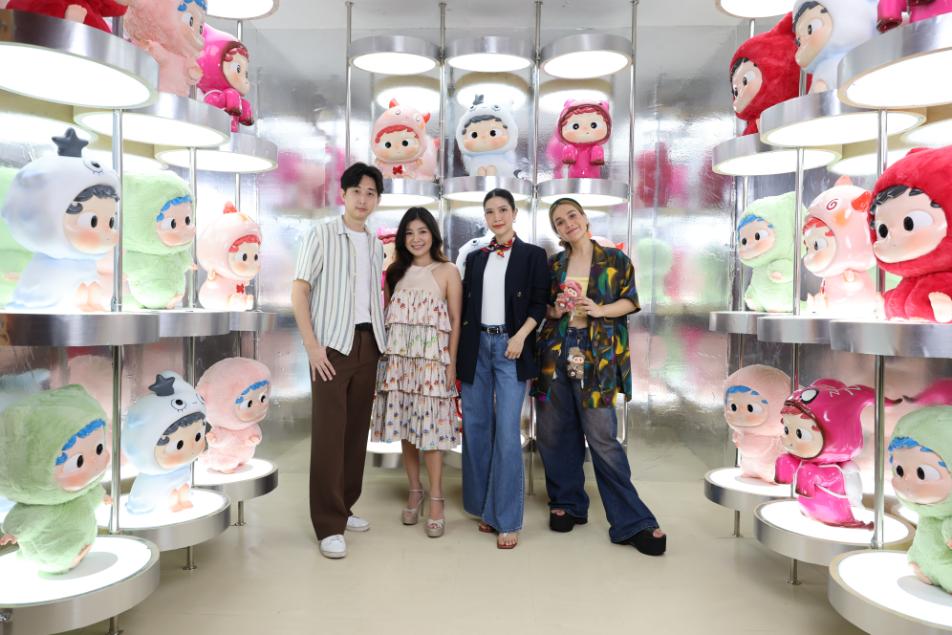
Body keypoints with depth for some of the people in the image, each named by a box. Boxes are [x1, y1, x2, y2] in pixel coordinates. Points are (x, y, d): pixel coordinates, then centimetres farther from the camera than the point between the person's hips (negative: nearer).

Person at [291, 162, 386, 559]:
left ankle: (344, 507, 21)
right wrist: (312, 345, -13)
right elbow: (298, 293, -5)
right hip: (333, 344, -5)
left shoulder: (375, 245, 15)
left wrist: (381, 339, 8)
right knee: (329, 431, -5)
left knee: (357, 428, 8)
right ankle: (328, 524, 2)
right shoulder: (322, 235, -1)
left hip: (368, 343, 5)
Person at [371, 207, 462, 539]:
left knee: (429, 426, -4)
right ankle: (414, 492, 21)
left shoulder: (447, 271, 2)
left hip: (432, 358, -4)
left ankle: (435, 499, 5)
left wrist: (452, 361, -7)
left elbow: (455, 321, -1)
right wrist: (385, 354, 5)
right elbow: (386, 315, 12)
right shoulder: (395, 271, 12)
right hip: (398, 357, 4)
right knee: (404, 425, 6)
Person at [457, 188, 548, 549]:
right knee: (475, 427, 6)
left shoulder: (532, 255, 4)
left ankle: (507, 519, 1)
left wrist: (520, 336, -15)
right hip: (476, 346, 4)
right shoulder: (475, 257, 13)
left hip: (510, 346, -4)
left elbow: (540, 303, -1)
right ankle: (485, 508, 20)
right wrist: (458, 350, 6)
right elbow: (464, 305, 13)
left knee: (507, 432, -8)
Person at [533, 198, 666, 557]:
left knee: (602, 438, -7)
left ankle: (632, 521, 4)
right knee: (554, 433, 6)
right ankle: (567, 503, 25)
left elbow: (630, 301, 4)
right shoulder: (553, 265, 12)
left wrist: (599, 310, -14)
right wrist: (553, 311, -4)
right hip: (555, 352, 4)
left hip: (597, 357, -4)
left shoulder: (615, 259, 4)